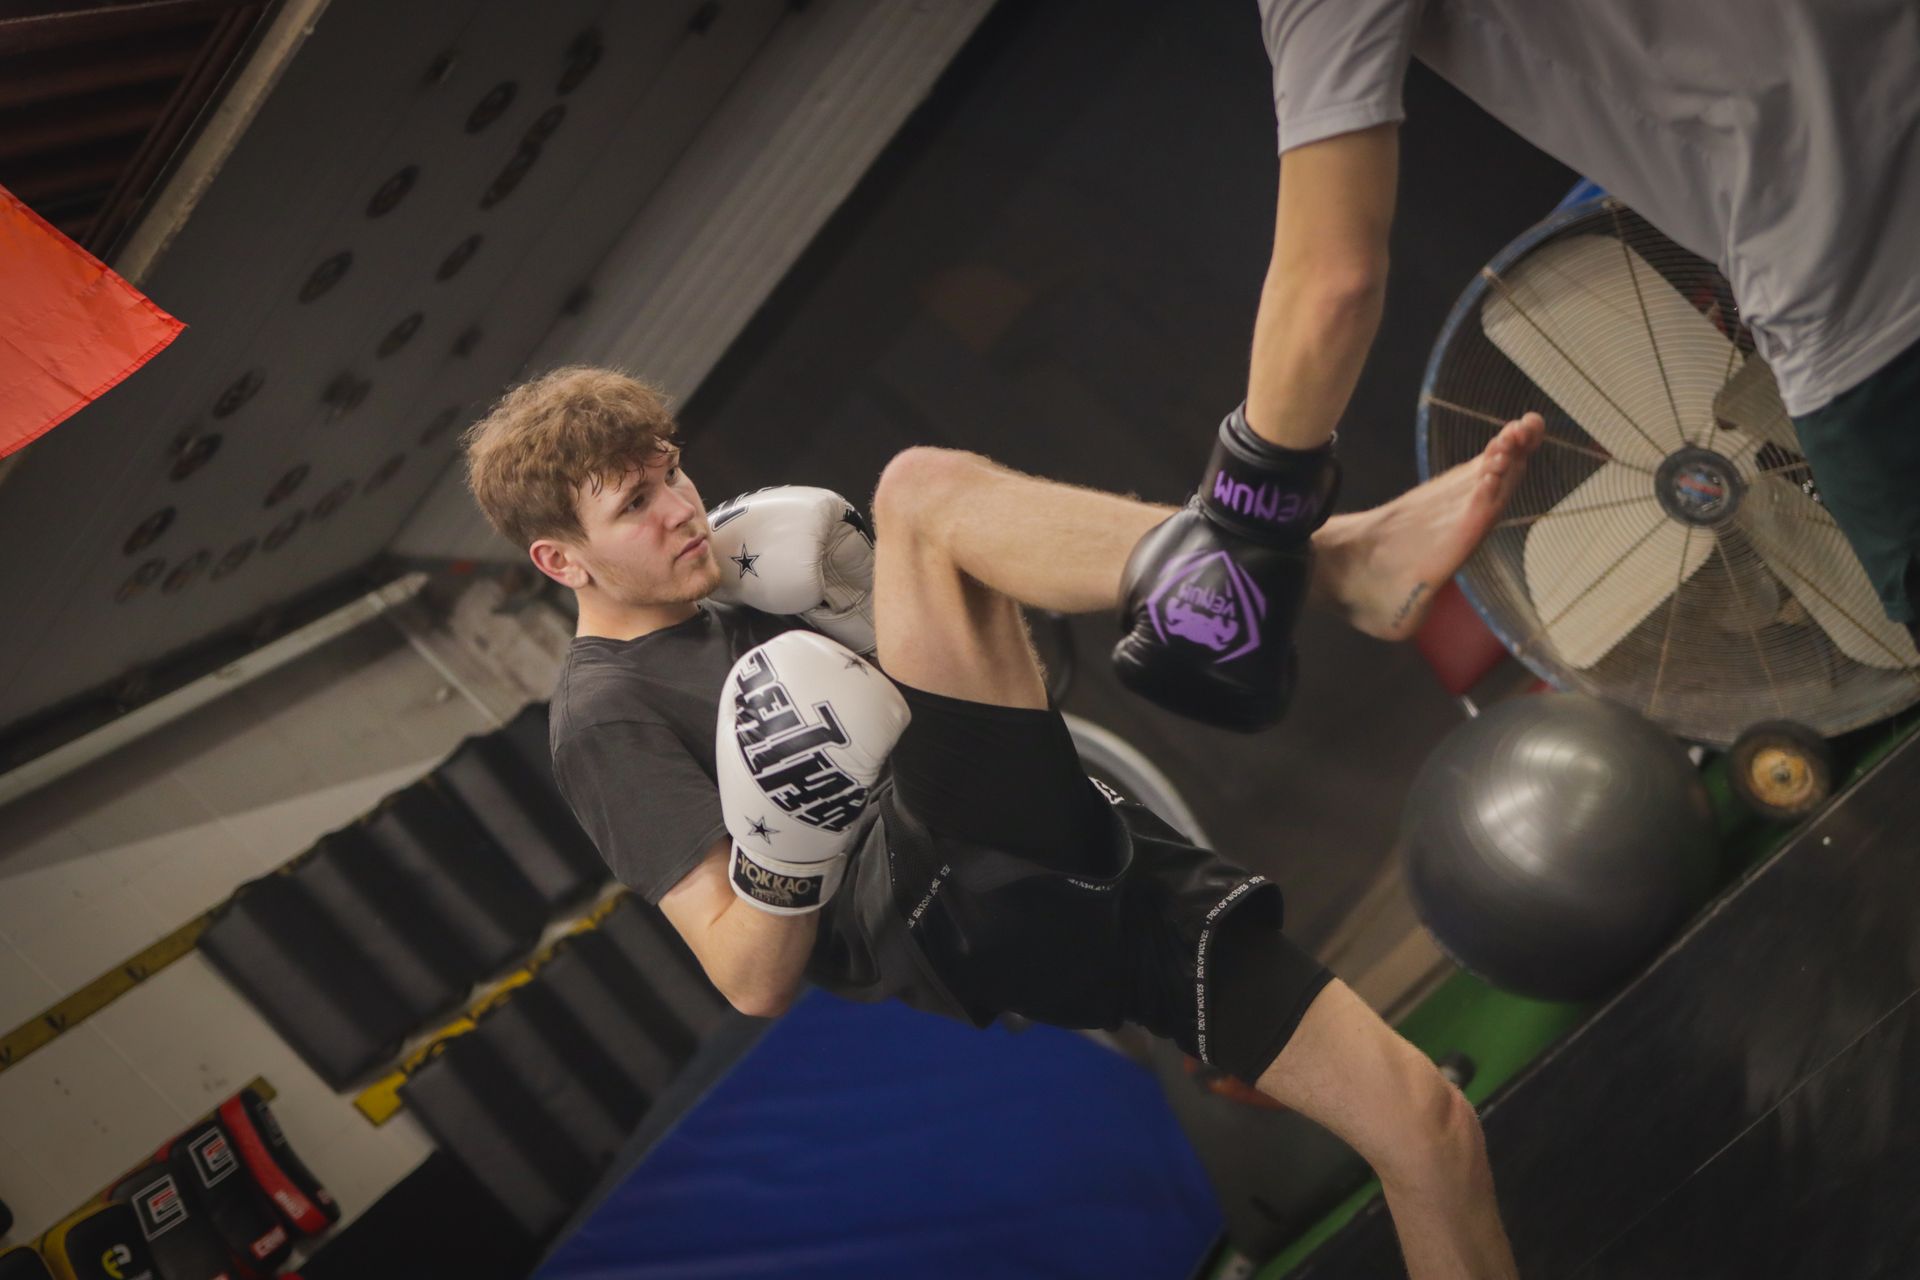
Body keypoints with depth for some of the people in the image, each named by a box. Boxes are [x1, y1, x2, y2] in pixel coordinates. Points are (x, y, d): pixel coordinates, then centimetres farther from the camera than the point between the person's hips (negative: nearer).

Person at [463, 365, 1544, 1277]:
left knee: (1431, 1125, -4)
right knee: (926, 487, -22)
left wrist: (861, 606, 13)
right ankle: (1348, 564, -31)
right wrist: (790, 843, -24)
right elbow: (753, 984, -5)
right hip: (947, 906, -7)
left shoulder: (738, 599, 26)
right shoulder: (609, 715, 3)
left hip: (1080, 858, 8)